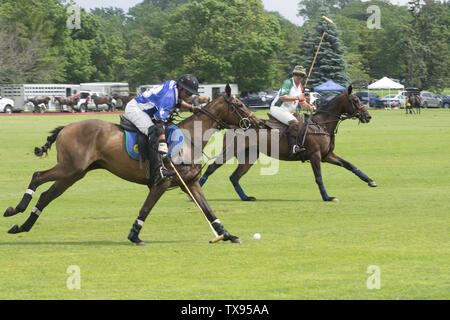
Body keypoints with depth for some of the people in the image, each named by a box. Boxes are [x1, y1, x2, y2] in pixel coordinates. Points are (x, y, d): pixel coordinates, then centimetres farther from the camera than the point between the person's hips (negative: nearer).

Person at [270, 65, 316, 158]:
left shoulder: (300, 87, 16)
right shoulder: (288, 83, -12)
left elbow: (302, 103, 22)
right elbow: (281, 97, -26)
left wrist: (310, 107, 3)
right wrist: (297, 97, -25)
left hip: (289, 112, 10)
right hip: (277, 109, -10)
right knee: (294, 122, -30)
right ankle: (293, 148, -41)